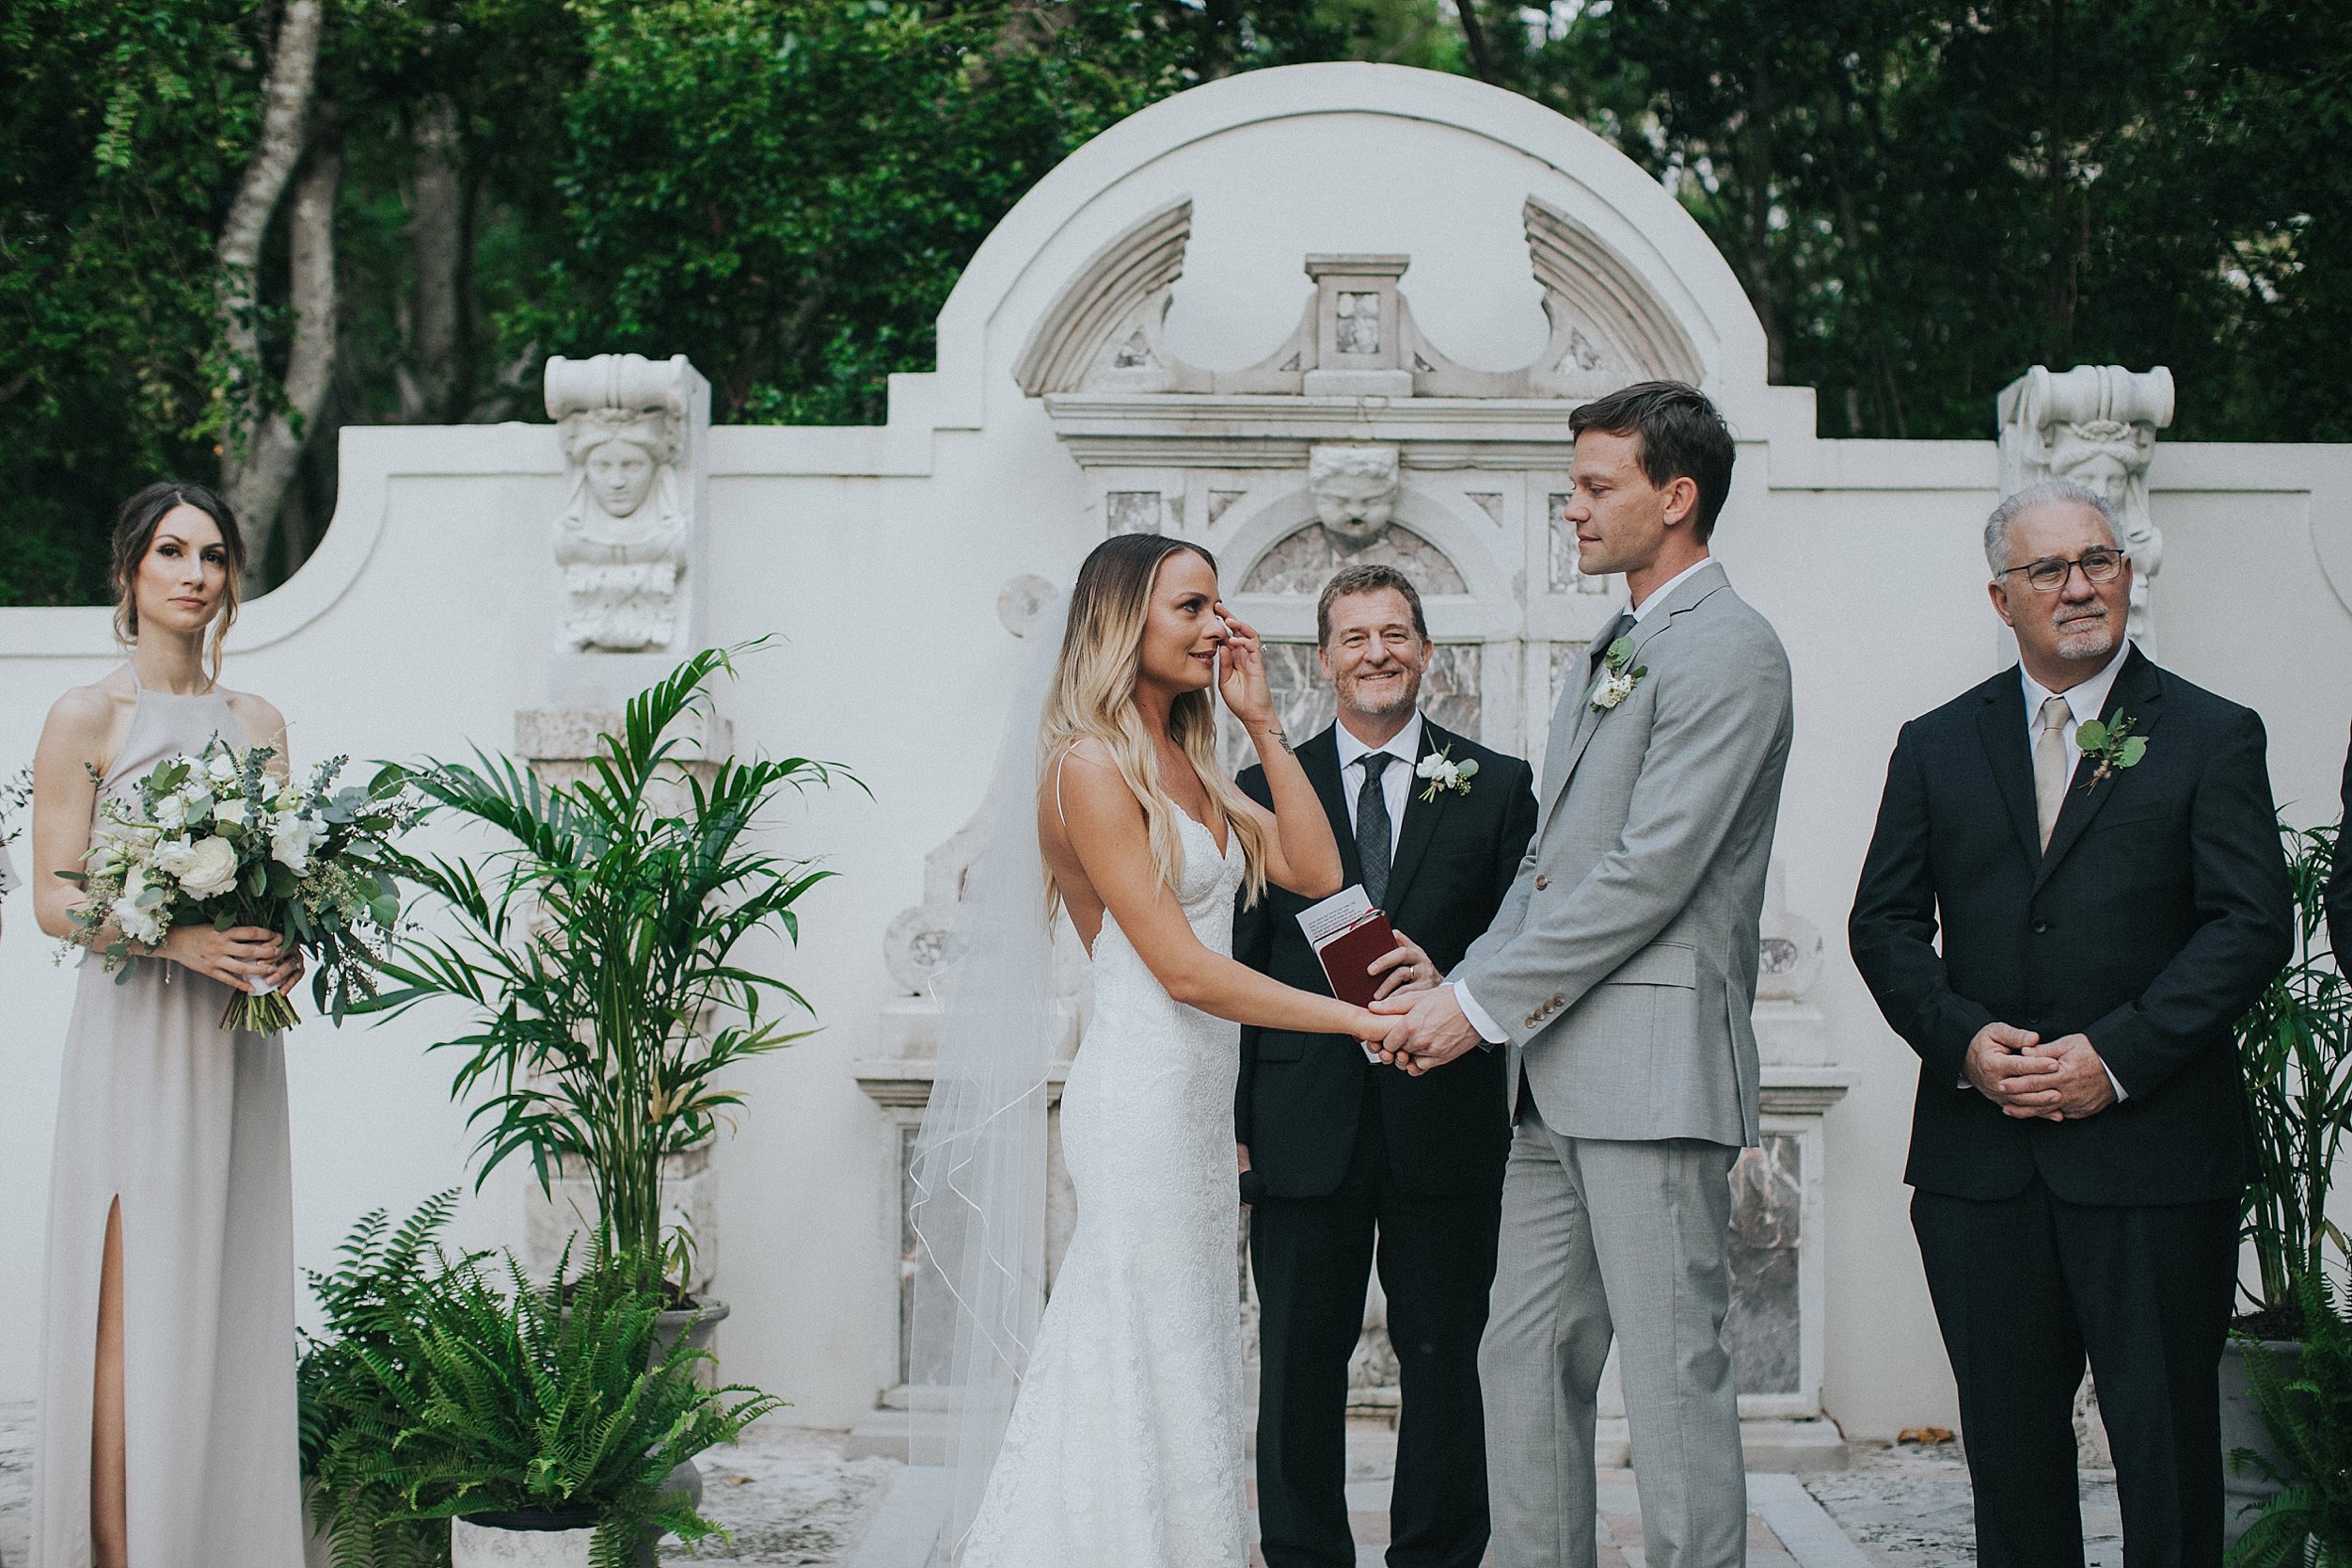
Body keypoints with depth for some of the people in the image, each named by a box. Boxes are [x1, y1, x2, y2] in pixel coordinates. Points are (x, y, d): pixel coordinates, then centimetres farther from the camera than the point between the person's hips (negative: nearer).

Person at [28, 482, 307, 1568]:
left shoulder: (257, 721, 14)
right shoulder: (87, 718, 0)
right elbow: (56, 901, -6)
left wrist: (285, 941, -6)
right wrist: (178, 937, -21)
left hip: (238, 1038, 5)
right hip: (139, 1034, -5)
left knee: (230, 1306, 5)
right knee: (133, 1314, -6)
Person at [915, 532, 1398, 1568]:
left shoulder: (1188, 764, 14)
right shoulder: (1091, 765, -14)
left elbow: (1315, 871, 6)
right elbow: (1183, 969, -18)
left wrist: (1261, 722, 5)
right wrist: (1357, 1019, -17)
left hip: (1200, 1099, 9)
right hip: (1143, 1097, -9)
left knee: (1185, 1356, 12)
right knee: (1154, 1370, -1)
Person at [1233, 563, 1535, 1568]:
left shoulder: (1498, 786, 6)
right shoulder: (1267, 789, 8)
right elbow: (1238, 969, 5)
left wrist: (1449, 980, -18)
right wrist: (1235, 1123, -2)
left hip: (1444, 1120, 0)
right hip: (1305, 1131, 1)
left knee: (1443, 1363, 7)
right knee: (1299, 1367, 7)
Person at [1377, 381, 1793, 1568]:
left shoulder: (1726, 650, -9)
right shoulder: (1611, 657, 21)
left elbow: (1650, 869, -17)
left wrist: (1482, 1003, -14)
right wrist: (1457, 990, 6)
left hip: (1652, 1067, -9)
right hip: (1558, 1072, 9)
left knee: (1671, 1377, -4)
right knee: (1524, 1363, 11)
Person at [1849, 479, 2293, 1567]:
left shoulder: (2212, 736, 3)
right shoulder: (1938, 745, 12)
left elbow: (2254, 925, -5)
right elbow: (1883, 923, 9)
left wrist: (2117, 1053, -14)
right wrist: (1964, 1039, -8)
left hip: (2151, 1153, -2)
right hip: (1980, 1156, 3)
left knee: (2168, 1453, 1)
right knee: (2009, 1455, 9)